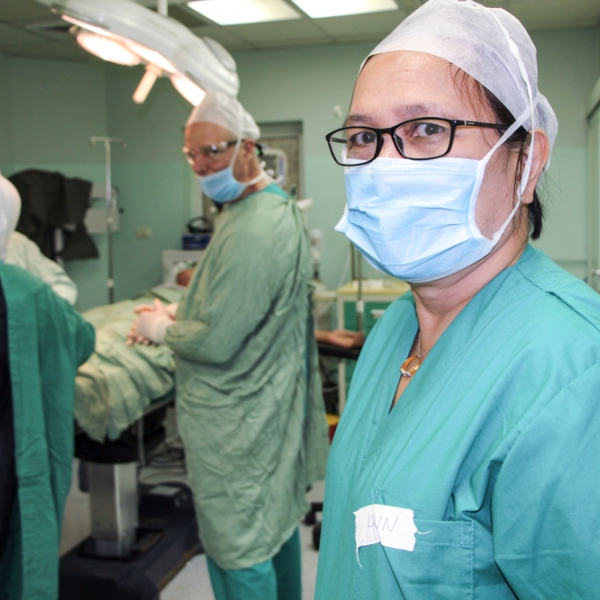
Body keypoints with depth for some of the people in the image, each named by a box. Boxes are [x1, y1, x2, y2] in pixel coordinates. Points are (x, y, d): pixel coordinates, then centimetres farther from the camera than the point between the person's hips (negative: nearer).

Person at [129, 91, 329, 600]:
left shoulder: (251, 231, -26)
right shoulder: (278, 207, 8)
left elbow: (217, 343, -26)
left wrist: (161, 330, -7)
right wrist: (178, 314, 6)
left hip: (240, 422, -10)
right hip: (273, 403, 10)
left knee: (238, 548, 4)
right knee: (279, 518, 24)